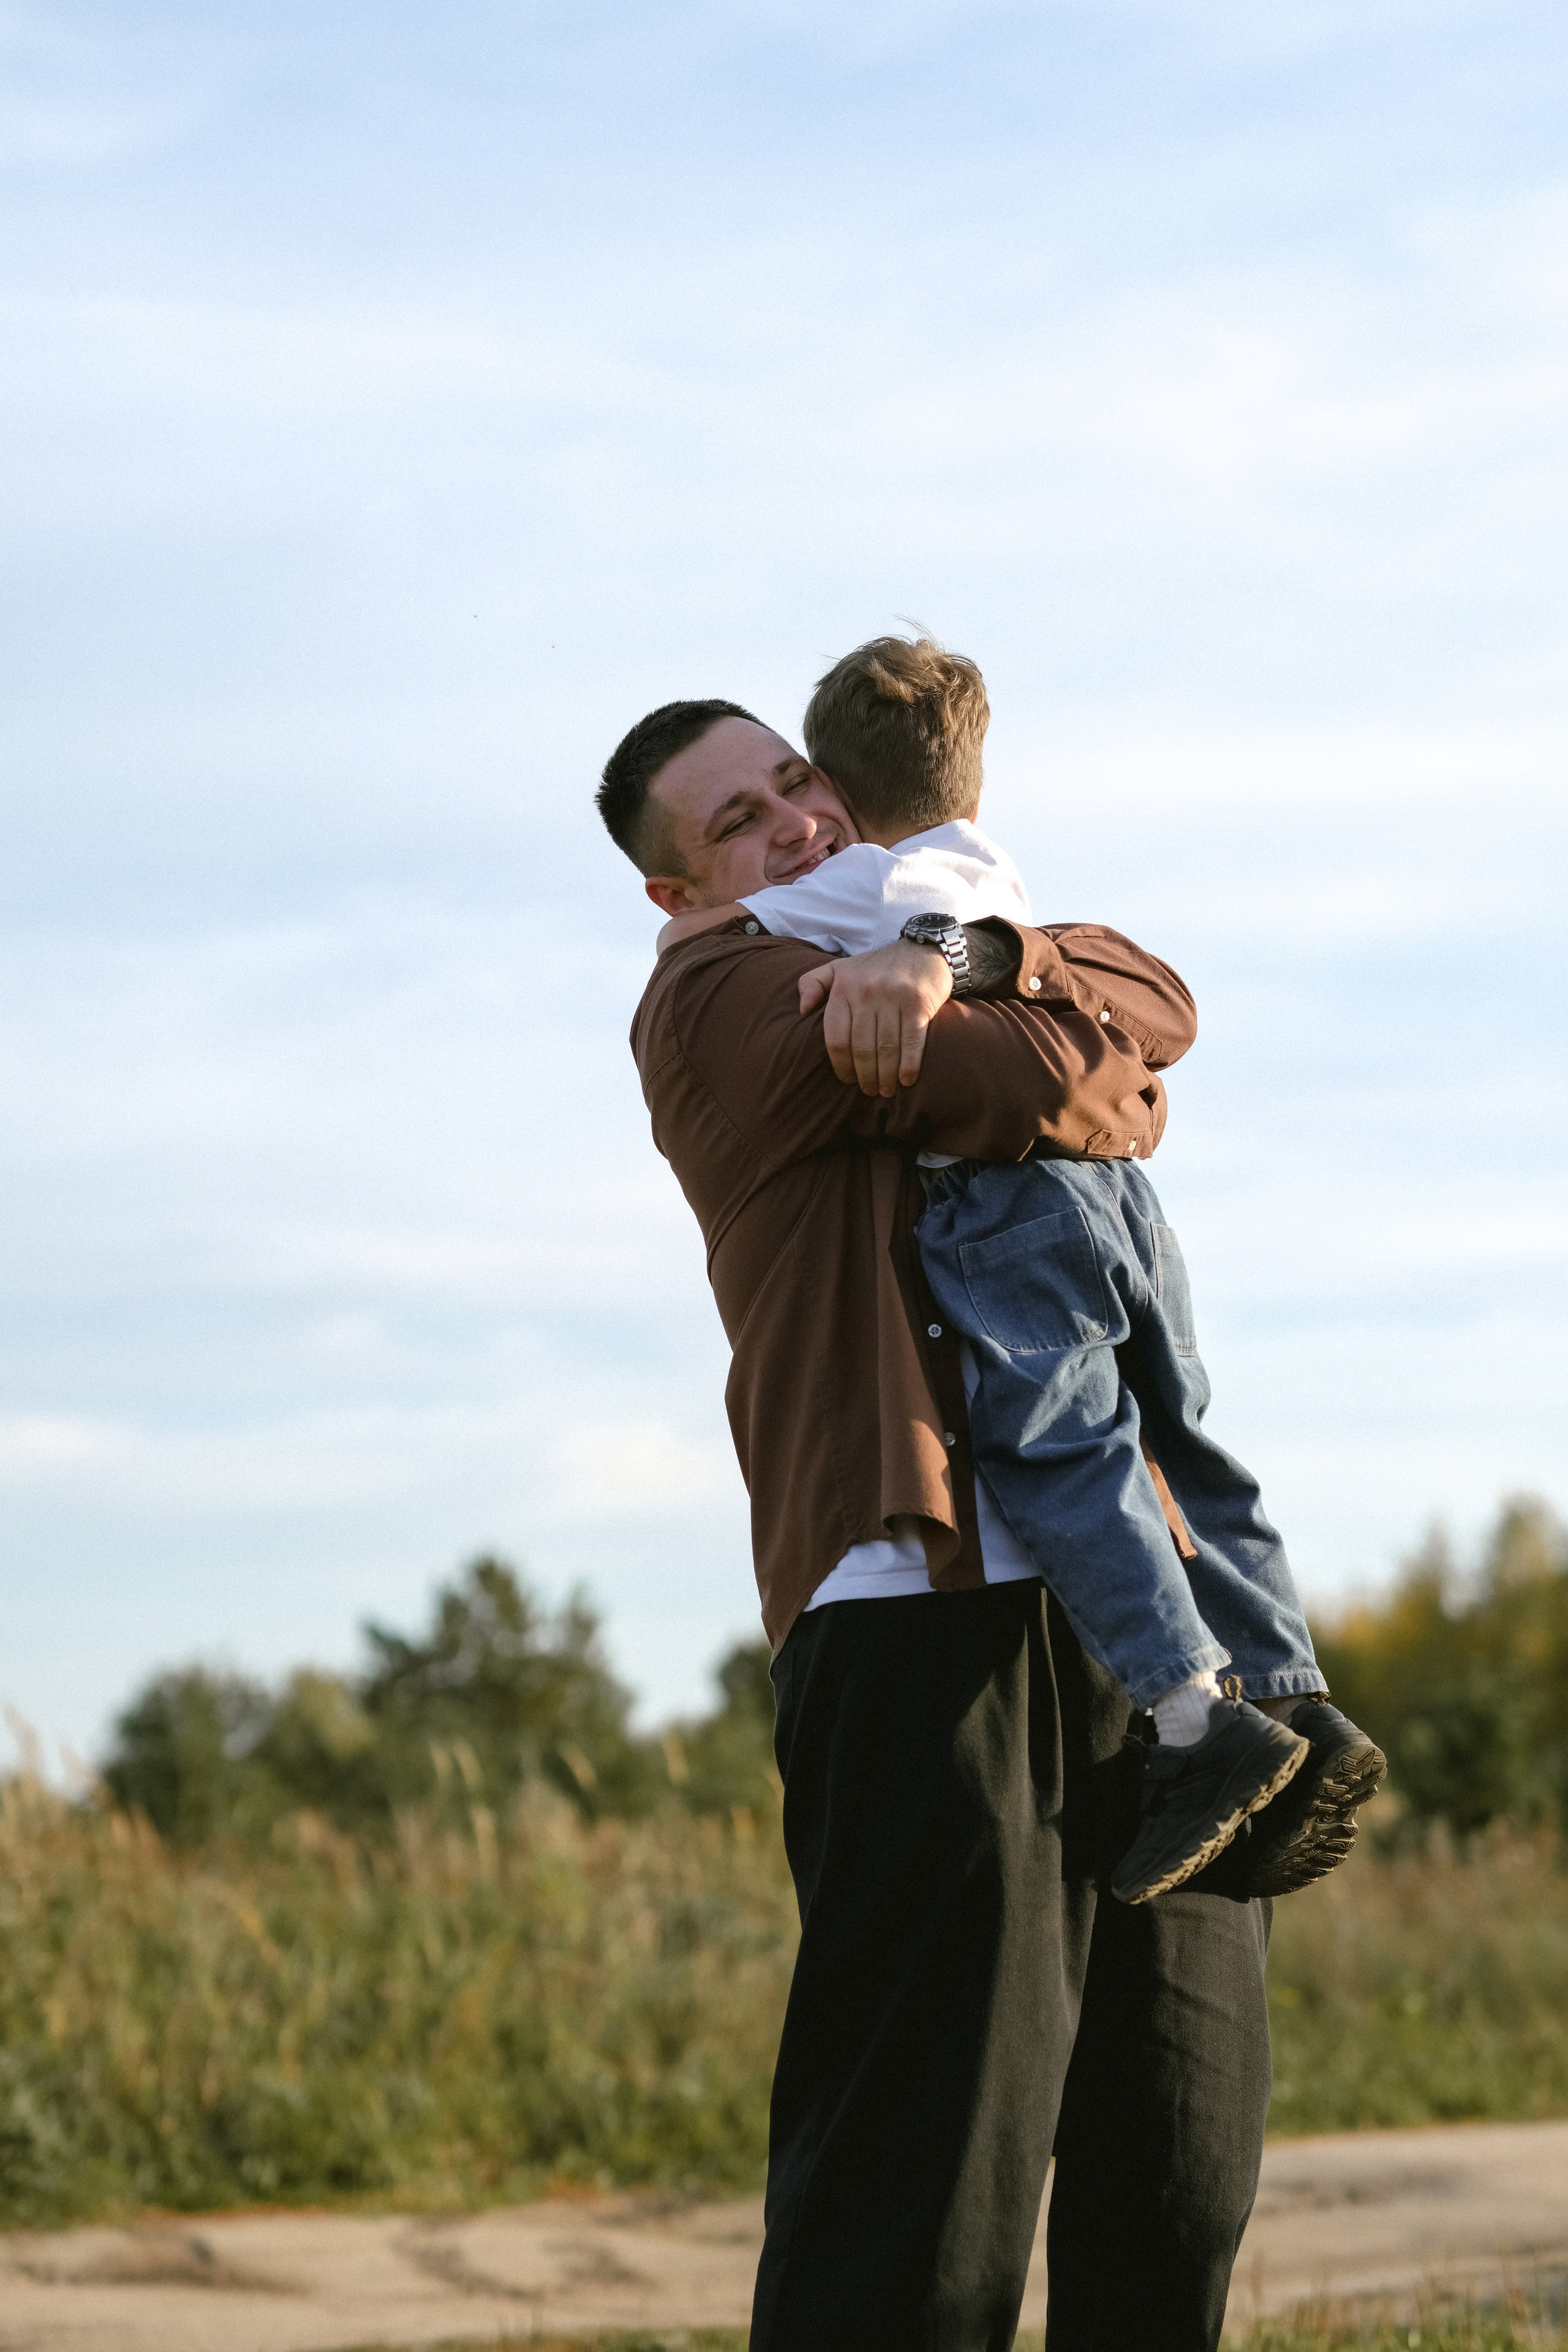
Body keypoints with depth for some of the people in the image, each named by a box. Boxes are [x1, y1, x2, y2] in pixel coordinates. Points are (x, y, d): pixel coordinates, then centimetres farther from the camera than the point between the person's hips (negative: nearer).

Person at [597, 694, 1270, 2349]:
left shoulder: (893, 991, 27)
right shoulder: (720, 998, 1)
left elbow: (1157, 1009, 10)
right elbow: (1064, 1096, -9)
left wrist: (966, 962, -8)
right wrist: (1112, 1093, 14)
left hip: (1142, 1600, 8)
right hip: (937, 1606, -8)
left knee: (1182, 2147, 8)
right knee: (932, 2147, -12)